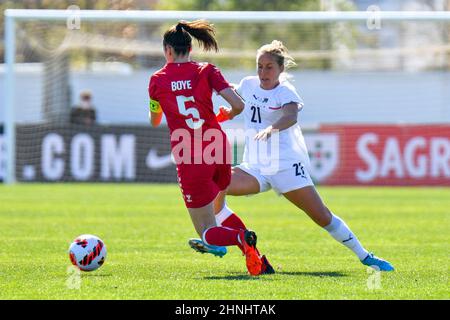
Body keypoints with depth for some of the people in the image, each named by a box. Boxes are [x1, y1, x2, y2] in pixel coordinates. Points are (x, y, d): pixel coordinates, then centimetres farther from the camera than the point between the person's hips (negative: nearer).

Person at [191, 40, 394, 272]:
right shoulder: (248, 85, 7)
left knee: (322, 216, -8)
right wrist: (226, 114, 9)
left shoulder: (285, 92, -9)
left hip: (287, 165, -5)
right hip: (255, 167, 5)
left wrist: (271, 129, -51)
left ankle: (364, 255, 4)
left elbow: (291, 117, -32)